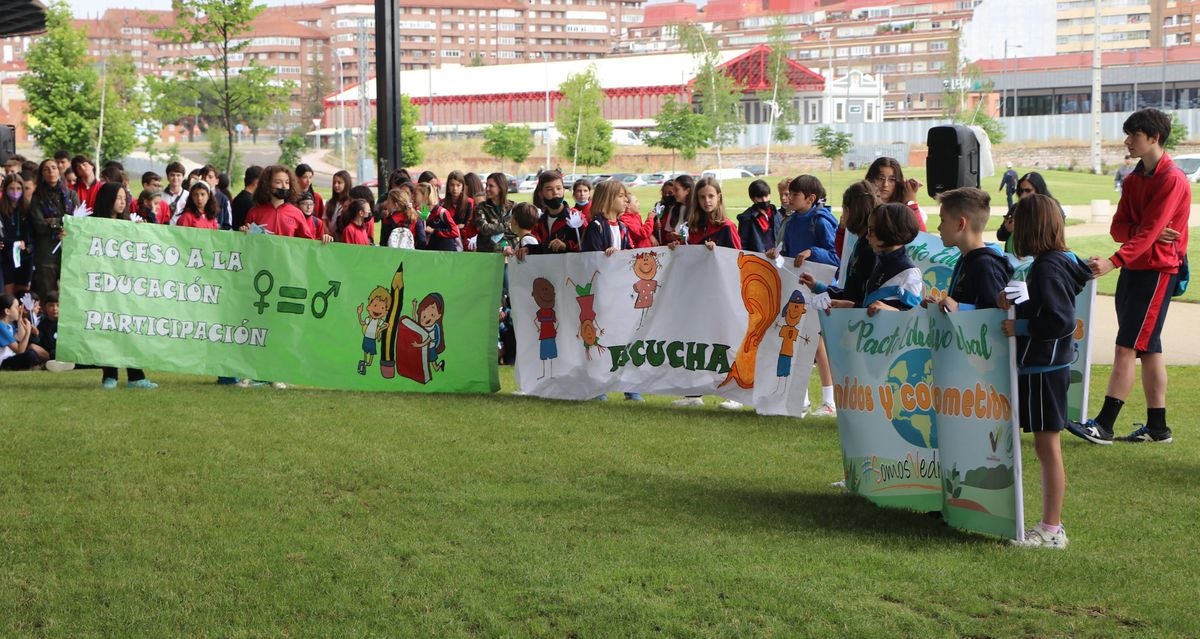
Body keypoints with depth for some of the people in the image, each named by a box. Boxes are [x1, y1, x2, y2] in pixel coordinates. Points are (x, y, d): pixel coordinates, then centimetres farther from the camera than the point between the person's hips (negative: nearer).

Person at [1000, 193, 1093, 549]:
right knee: (1045, 446, 13)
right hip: (1042, 366, 10)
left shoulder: (1048, 269, -18)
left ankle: (1051, 530, 1)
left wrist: (1020, 327, -18)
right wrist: (1016, 307, 4)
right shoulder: (1054, 263, 12)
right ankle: (1050, 523, 18)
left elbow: (1061, 320, -24)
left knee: (1047, 446, -4)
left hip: (1045, 369, -10)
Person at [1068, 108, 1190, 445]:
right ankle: (1157, 427, 15)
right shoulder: (1133, 180, 14)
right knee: (1148, 348, 10)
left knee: (1127, 347, -10)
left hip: (1158, 270, -9)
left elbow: (1148, 231, -23)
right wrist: (1149, 233, -15)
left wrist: (1113, 262, -32)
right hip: (1133, 267, 9)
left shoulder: (1172, 180, -13)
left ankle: (1104, 425, -11)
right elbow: (1119, 227, 6)